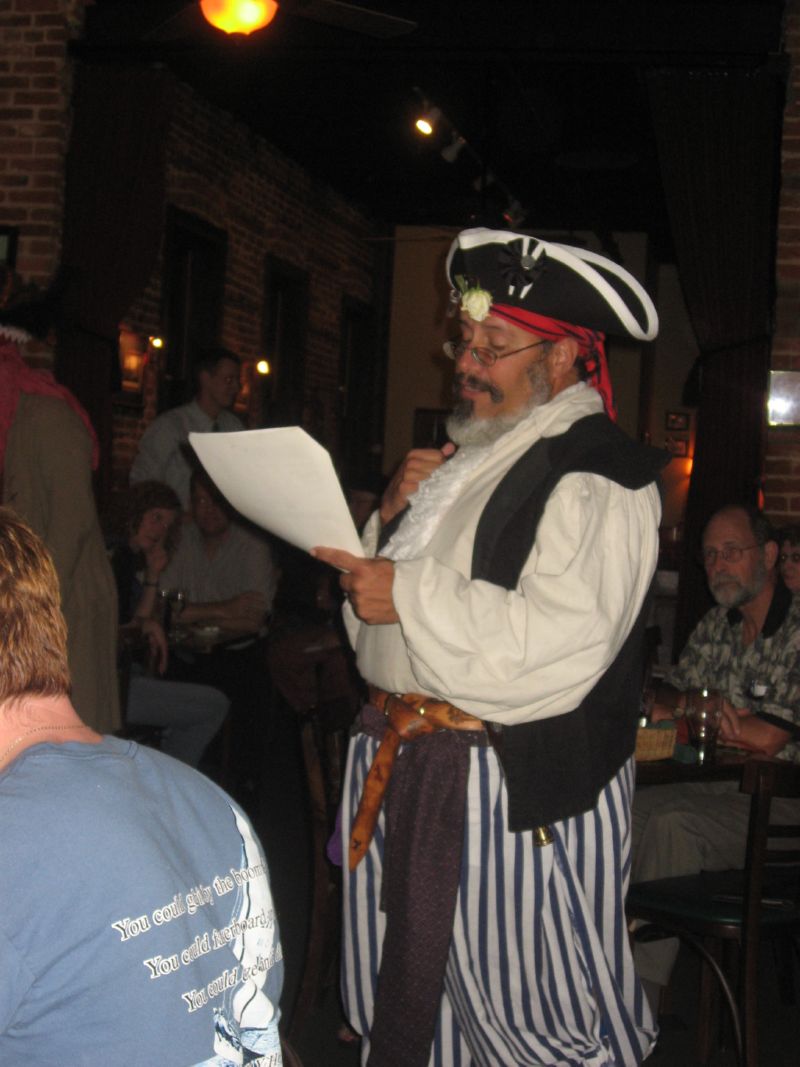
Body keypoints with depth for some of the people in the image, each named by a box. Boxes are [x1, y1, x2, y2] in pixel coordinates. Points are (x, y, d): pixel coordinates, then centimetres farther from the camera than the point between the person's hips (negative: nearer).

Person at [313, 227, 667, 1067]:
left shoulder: (599, 477, -14)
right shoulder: (468, 459, 15)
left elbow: (561, 645, -26)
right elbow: (378, 598, 20)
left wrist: (412, 593, -24)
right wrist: (393, 520, 0)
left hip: (516, 794, -9)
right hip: (402, 771, 9)